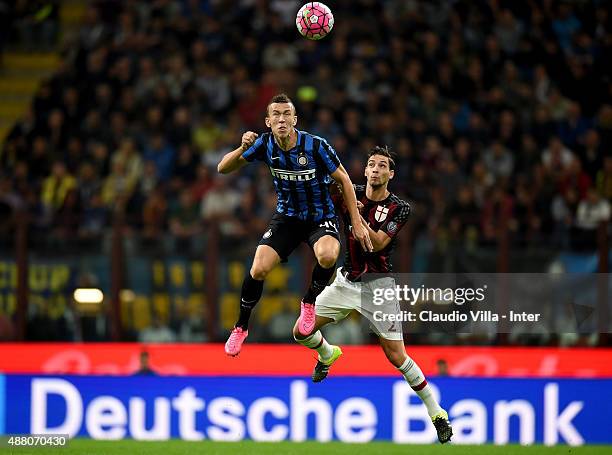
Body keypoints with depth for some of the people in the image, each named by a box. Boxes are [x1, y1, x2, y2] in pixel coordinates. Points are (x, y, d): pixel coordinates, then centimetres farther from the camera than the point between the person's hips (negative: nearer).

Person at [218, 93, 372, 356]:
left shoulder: (315, 146, -21)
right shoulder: (265, 144, -12)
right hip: (286, 217, 3)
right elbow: (223, 168, -5)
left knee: (327, 256, -35)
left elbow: (343, 179, -9)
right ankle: (241, 327, 8)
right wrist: (242, 149, -25)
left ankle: (309, 303, -5)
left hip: (321, 217, -2)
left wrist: (357, 223, -11)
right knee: (258, 269, -17)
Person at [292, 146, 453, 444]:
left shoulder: (399, 208, -10)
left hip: (377, 286, -4)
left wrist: (358, 215, -32)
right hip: (346, 282, 4)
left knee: (397, 357, -8)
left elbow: (377, 243, -20)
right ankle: (328, 355, 35)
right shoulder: (351, 195, -1)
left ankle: (436, 412, 4)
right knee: (301, 332, 0)